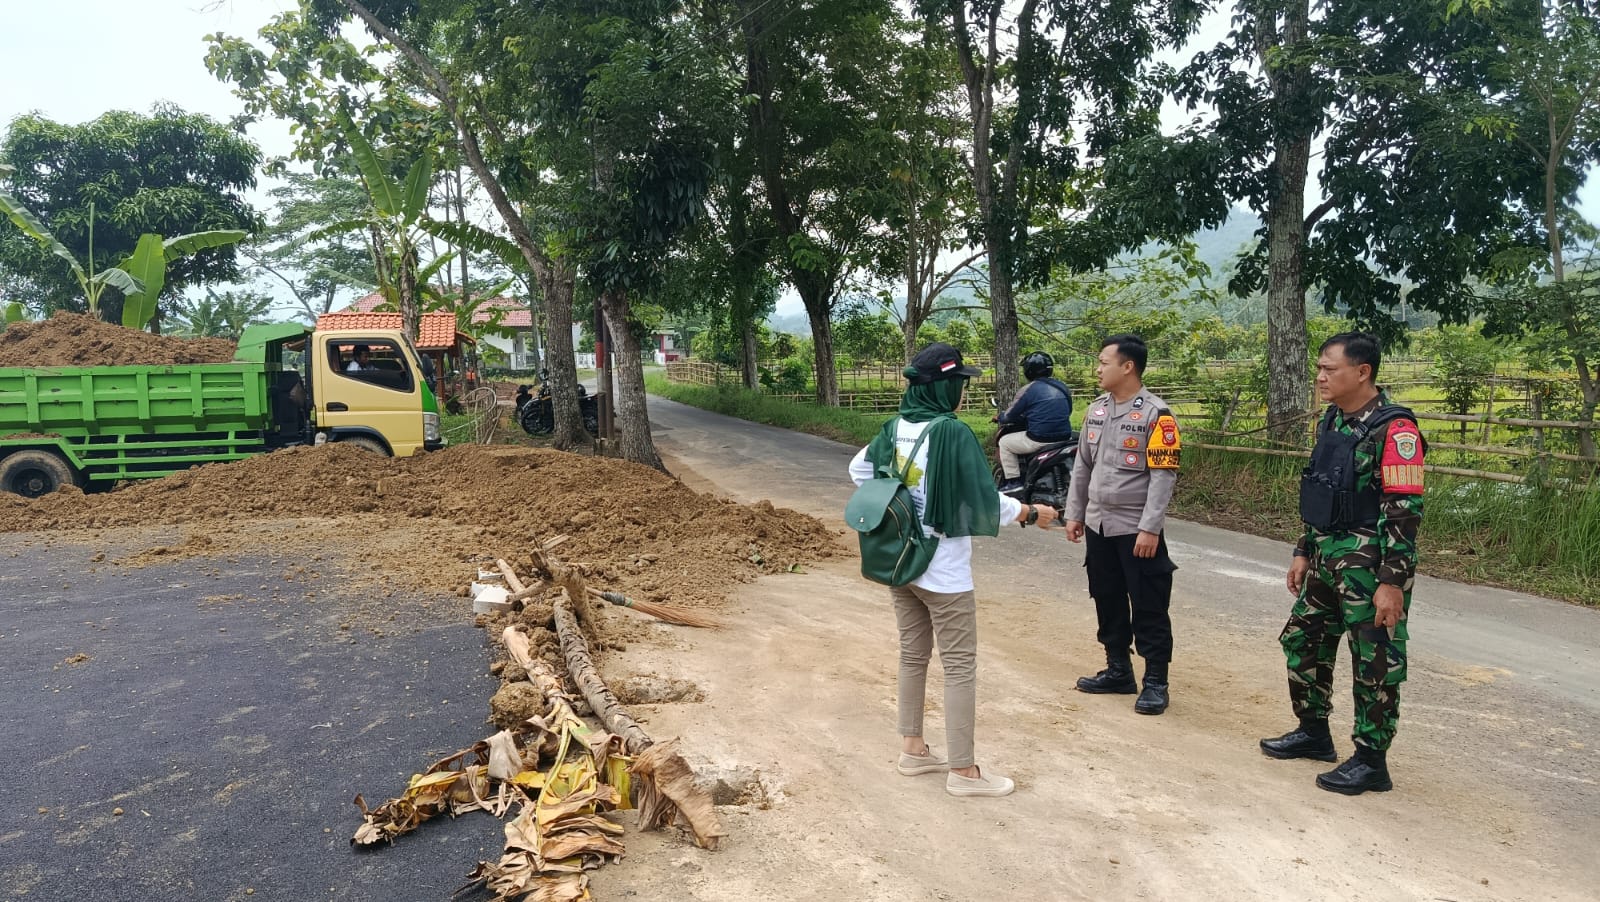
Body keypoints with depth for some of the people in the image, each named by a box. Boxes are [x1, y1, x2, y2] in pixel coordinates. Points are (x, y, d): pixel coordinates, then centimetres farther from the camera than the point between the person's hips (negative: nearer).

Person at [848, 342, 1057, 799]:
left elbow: (859, 468, 15)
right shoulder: (953, 433, -20)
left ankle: (912, 749, 29)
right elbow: (985, 500, -18)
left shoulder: (895, 427, 1)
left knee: (913, 656, 18)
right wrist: (1032, 513, -2)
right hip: (943, 571, -7)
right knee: (960, 666, 4)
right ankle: (962, 770, 12)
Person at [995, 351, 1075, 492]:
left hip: (1040, 440, -7)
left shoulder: (1029, 389, -9)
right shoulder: (1061, 387, 10)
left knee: (1004, 442, 12)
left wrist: (999, 418, 21)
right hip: (1064, 437, 7)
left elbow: (1010, 416, -2)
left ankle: (1013, 480, 6)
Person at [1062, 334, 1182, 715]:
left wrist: (1150, 528, -20)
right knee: (1108, 601, 15)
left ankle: (1155, 683, 12)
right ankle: (1118, 671, 29)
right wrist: (1074, 514, 14)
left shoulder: (1156, 415, -12)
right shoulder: (1096, 410, 9)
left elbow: (1163, 475, -16)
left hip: (1137, 530, -7)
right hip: (1098, 526, 7)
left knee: (1148, 608, 1)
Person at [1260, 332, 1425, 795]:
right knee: (1302, 640, 16)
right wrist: (1304, 552, 18)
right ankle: (1314, 733, 33)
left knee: (1375, 663, 3)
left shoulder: (1393, 429, -17)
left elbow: (1404, 511, -20)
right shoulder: (1333, 422, 10)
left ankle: (1371, 762, 16)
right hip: (1327, 559, 9)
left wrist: (1392, 582, -21)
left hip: (1370, 565, -9)